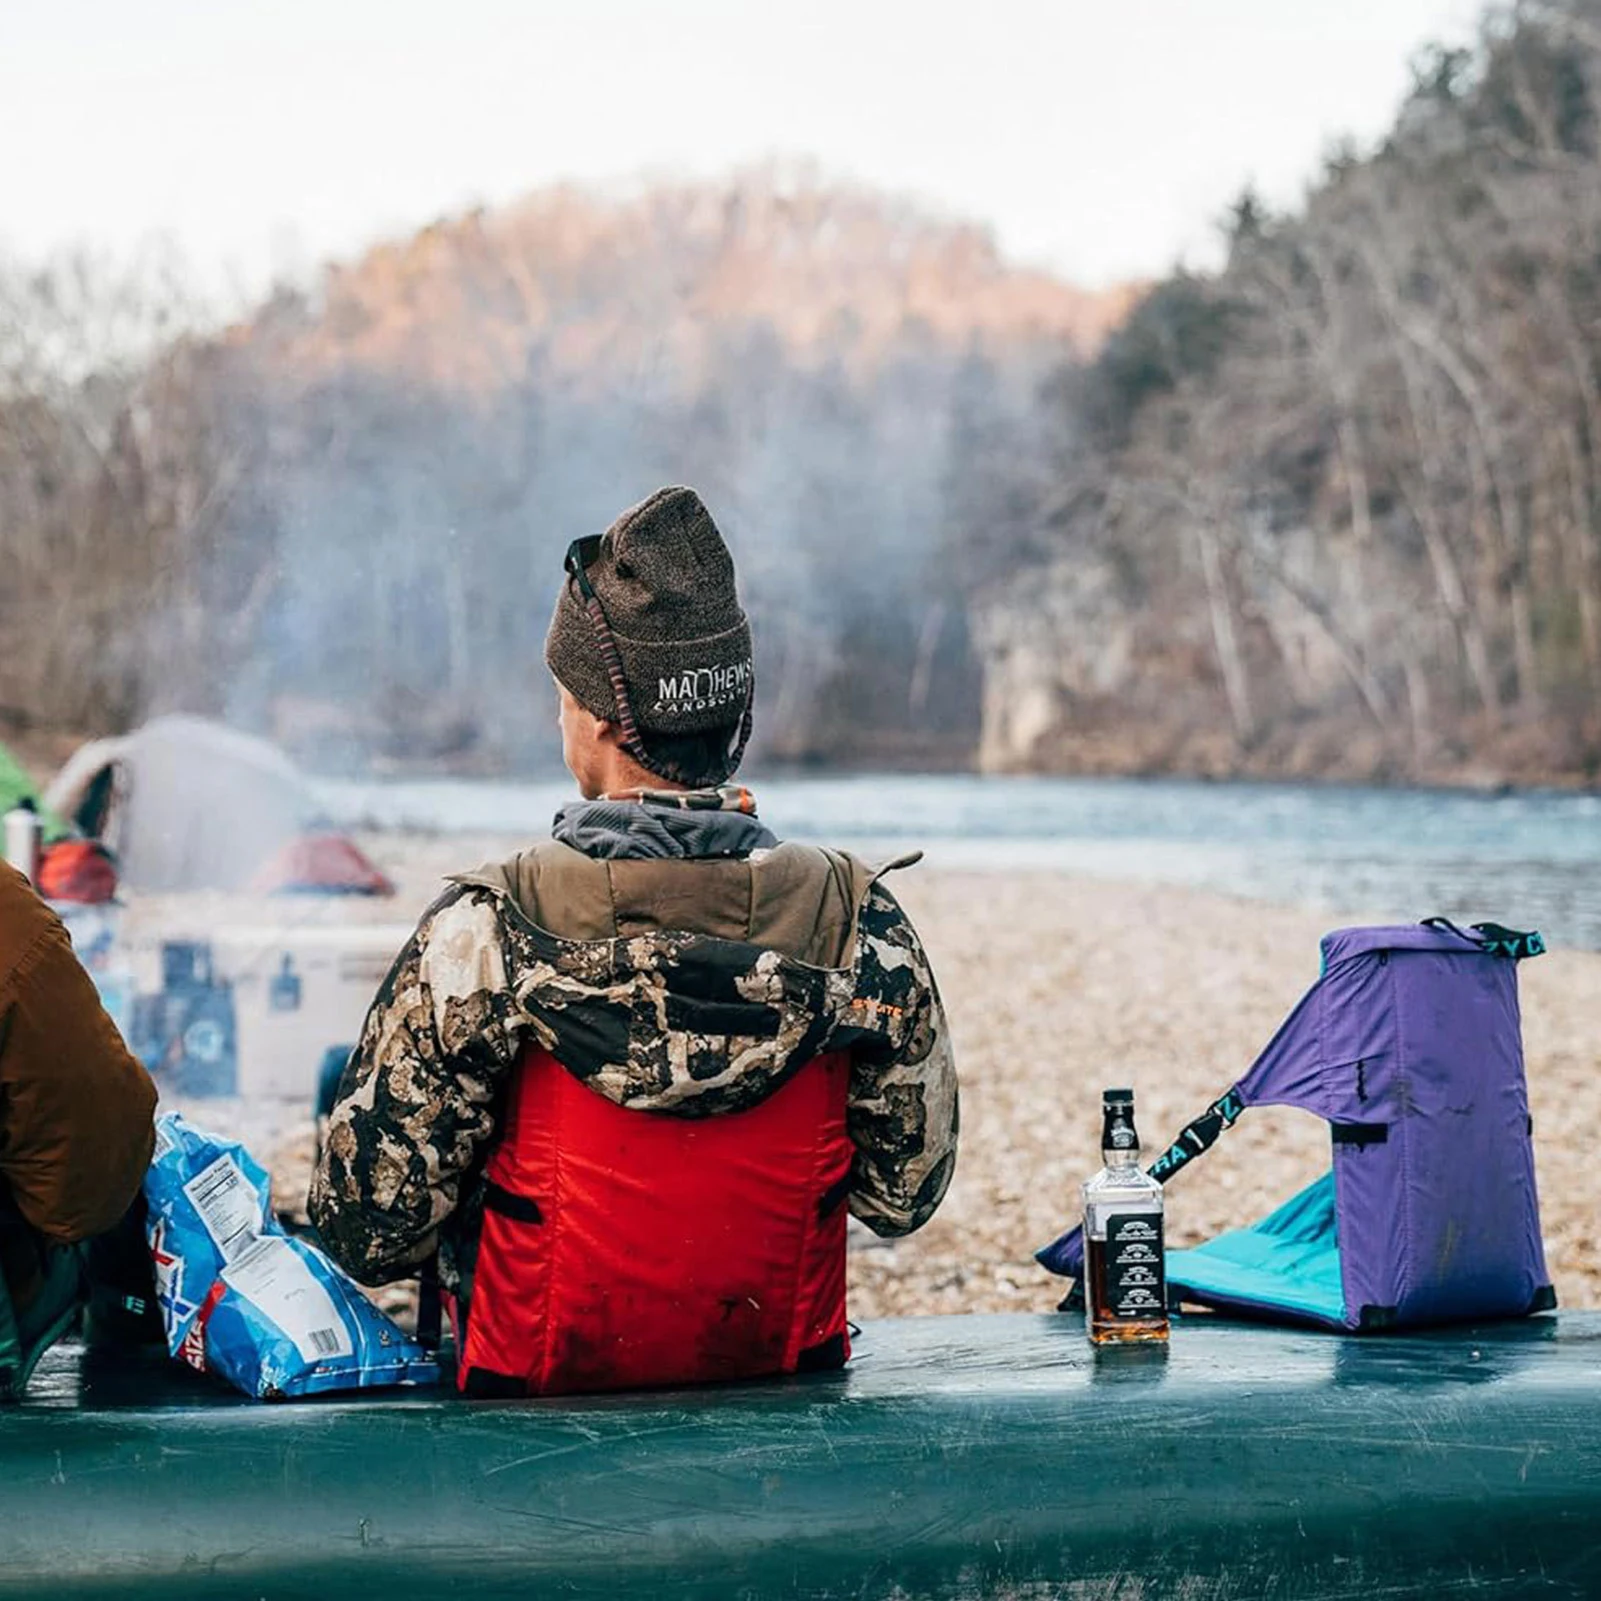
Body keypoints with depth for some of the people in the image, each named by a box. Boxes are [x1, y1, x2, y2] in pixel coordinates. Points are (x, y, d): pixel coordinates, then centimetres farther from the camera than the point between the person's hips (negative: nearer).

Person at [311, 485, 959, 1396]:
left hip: (537, 1395, -2)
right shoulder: (860, 924, -12)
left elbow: (368, 1229, -14)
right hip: (790, 1393, 3)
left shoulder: (487, 935, -19)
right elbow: (907, 1194, -1)